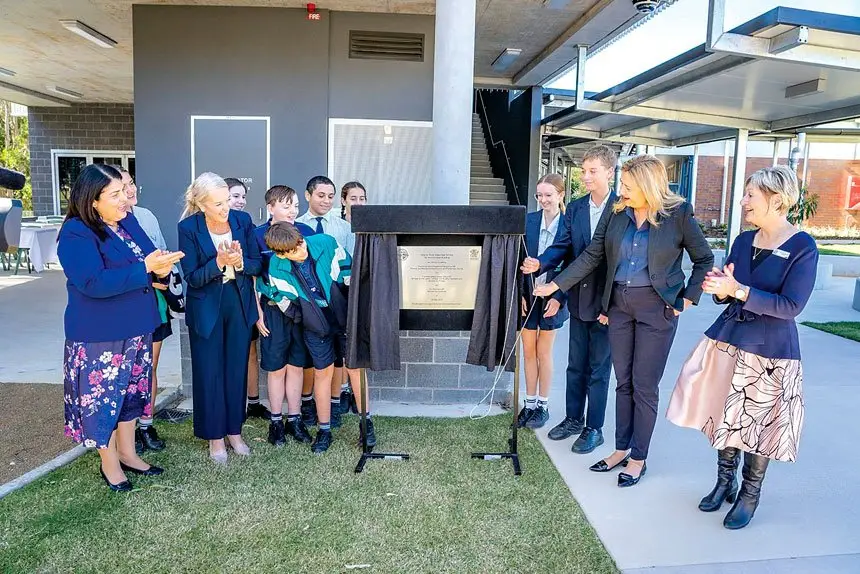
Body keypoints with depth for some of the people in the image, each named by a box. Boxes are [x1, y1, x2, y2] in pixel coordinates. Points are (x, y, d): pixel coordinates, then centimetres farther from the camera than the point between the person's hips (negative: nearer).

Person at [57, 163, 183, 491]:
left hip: (136, 328, 7)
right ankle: (109, 463, 25)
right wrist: (145, 267, -29)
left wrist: (162, 267, -13)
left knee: (131, 391, 18)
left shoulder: (128, 221, 5)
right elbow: (94, 282, -27)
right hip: (99, 335, -7)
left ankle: (127, 452, 35)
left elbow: (150, 256, 11)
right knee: (103, 396, 7)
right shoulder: (76, 234, -18)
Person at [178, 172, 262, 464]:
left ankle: (234, 431, 27)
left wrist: (240, 262, -22)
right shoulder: (188, 228, -12)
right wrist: (219, 262, -28)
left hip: (240, 303, 3)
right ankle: (215, 437, 21)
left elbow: (257, 264, -1)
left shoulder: (242, 220, -5)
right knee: (209, 372, 6)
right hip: (206, 307, -2)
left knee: (237, 369, 11)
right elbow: (192, 278, -13)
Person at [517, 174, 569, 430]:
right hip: (528, 295, 3)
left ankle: (543, 406, 23)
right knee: (528, 352, 10)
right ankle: (529, 404, 24)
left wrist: (558, 298, -12)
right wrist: (519, 293, -6)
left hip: (552, 298, -2)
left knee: (543, 352, 8)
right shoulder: (529, 221, 0)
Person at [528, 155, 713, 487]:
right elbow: (592, 256, 4)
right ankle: (622, 449, 26)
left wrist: (688, 298, -5)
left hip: (657, 309, -4)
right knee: (623, 382, 12)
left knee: (644, 385, 3)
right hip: (619, 305, 4)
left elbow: (704, 258, 1)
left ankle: (638, 458, 18)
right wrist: (556, 285, 0)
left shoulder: (678, 214, -8)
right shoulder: (615, 213, 2)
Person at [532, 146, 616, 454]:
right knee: (576, 365, 17)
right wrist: (540, 263, -21)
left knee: (598, 368, 7)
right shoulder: (574, 209, 5)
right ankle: (573, 419, 33)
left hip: (607, 302, -5)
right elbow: (561, 247, 0)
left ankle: (594, 429, 21)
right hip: (579, 299, 5)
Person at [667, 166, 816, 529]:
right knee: (725, 417, 12)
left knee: (758, 425, 6)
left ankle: (749, 494, 25)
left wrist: (737, 290, -24)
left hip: (769, 351, -5)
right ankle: (725, 482, 30)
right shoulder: (743, 241, 5)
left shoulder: (802, 247, -12)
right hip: (727, 340, 5)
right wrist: (719, 288, -14)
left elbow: (791, 306, -18)